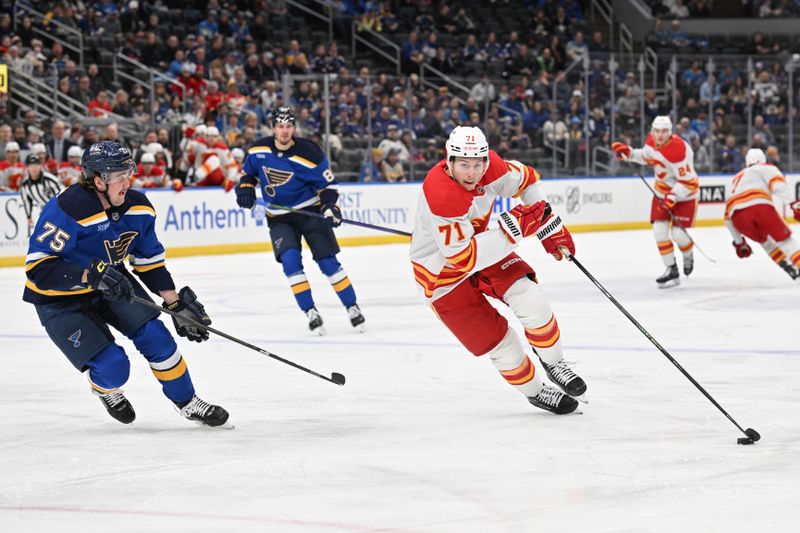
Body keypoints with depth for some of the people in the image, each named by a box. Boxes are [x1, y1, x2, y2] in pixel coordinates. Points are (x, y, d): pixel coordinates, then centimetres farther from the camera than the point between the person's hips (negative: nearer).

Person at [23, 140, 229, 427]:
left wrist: (176, 304, 2)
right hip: (60, 299, -6)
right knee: (112, 367, -14)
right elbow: (38, 266, -34)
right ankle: (105, 390, 24)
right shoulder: (67, 210, -32)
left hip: (111, 282, 6)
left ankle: (188, 403, 13)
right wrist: (92, 276, -42)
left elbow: (150, 261, 5)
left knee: (155, 337, -7)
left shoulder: (138, 207, -9)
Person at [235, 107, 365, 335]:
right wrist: (245, 188, -7)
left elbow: (327, 183, -8)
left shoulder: (309, 153, -17)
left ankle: (352, 308, 8)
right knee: (290, 260, -17)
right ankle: (310, 312, -9)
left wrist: (329, 207, -23)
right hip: (279, 218, 2)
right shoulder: (259, 150, -7)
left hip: (310, 212, -2)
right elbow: (249, 171, 12)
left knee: (327, 262, -6)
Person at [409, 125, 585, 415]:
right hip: (442, 270, -6)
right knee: (497, 340, -4)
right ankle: (534, 391, 20)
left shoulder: (491, 168, -17)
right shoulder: (441, 195, -38)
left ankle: (553, 362, 9)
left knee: (529, 298, -14)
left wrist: (548, 225, 2)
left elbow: (527, 179, 5)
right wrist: (511, 229, -39)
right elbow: (463, 258, -37)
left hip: (479, 243, 6)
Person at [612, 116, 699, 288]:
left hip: (684, 193, -6)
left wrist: (673, 196, -36)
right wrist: (628, 153, 1)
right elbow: (646, 157, 16)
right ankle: (671, 271, 3)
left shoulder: (679, 149, -31)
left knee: (678, 233, -12)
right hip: (662, 190, 7)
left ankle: (688, 255, 24)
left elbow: (688, 181, -27)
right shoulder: (651, 141, -8)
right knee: (659, 229, -7)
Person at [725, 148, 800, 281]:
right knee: (784, 238, 8)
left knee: (765, 240, 27)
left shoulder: (737, 179, 41)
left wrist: (738, 242, 42)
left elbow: (729, 217, 37)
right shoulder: (766, 168, 25)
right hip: (759, 205, -4)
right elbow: (778, 185, 0)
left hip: (738, 215, 4)